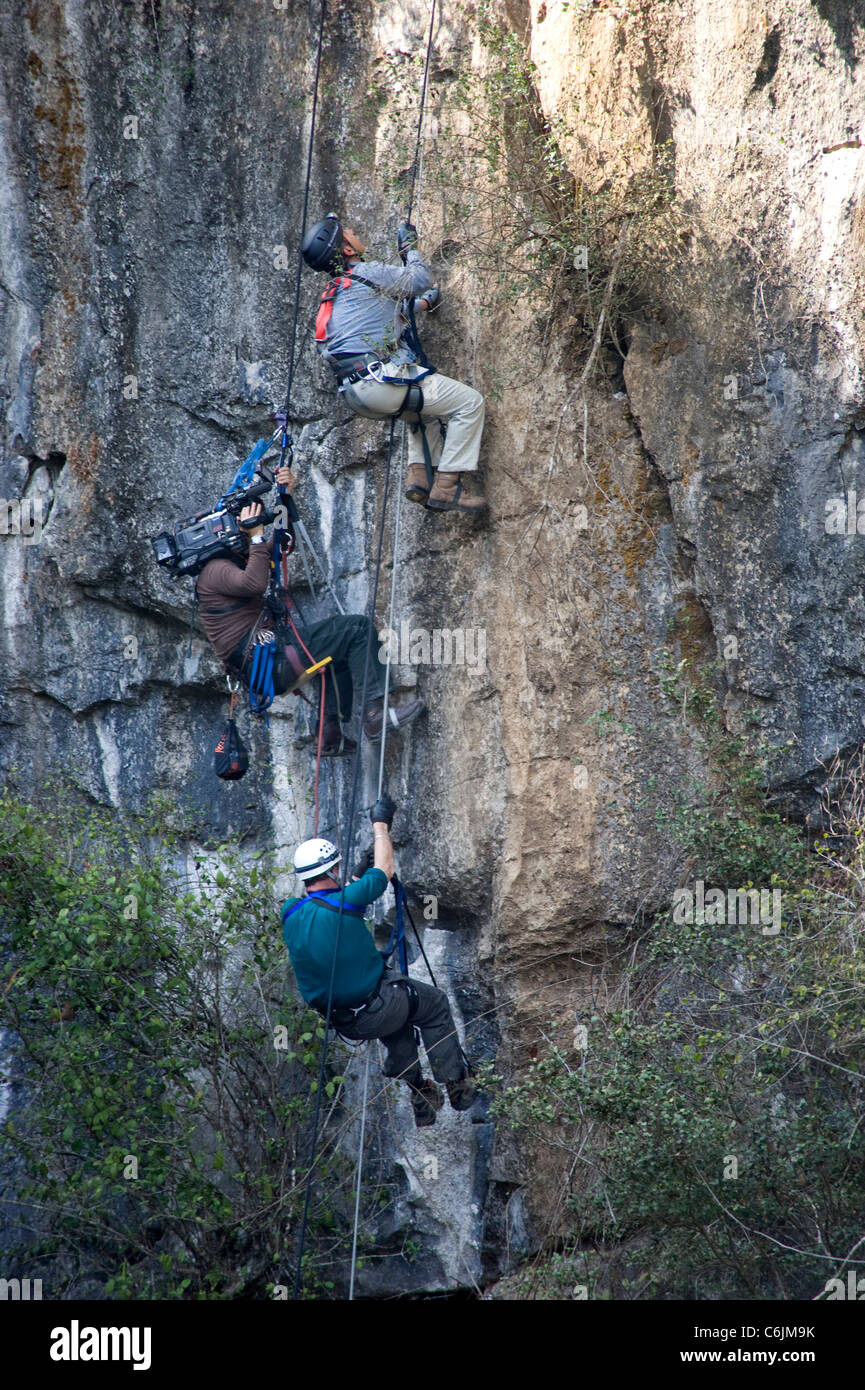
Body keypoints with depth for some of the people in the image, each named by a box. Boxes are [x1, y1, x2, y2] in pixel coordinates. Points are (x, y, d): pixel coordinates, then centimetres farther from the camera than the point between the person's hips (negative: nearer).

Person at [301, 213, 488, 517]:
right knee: (469, 402, -2)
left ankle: (418, 475, 16)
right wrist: (410, 247, 23)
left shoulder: (334, 292, 22)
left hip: (354, 393, 9)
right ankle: (446, 487, -7)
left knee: (425, 406, 34)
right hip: (381, 381, -9)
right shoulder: (366, 273, -5)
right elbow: (421, 279, 6)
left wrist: (422, 303, 43)